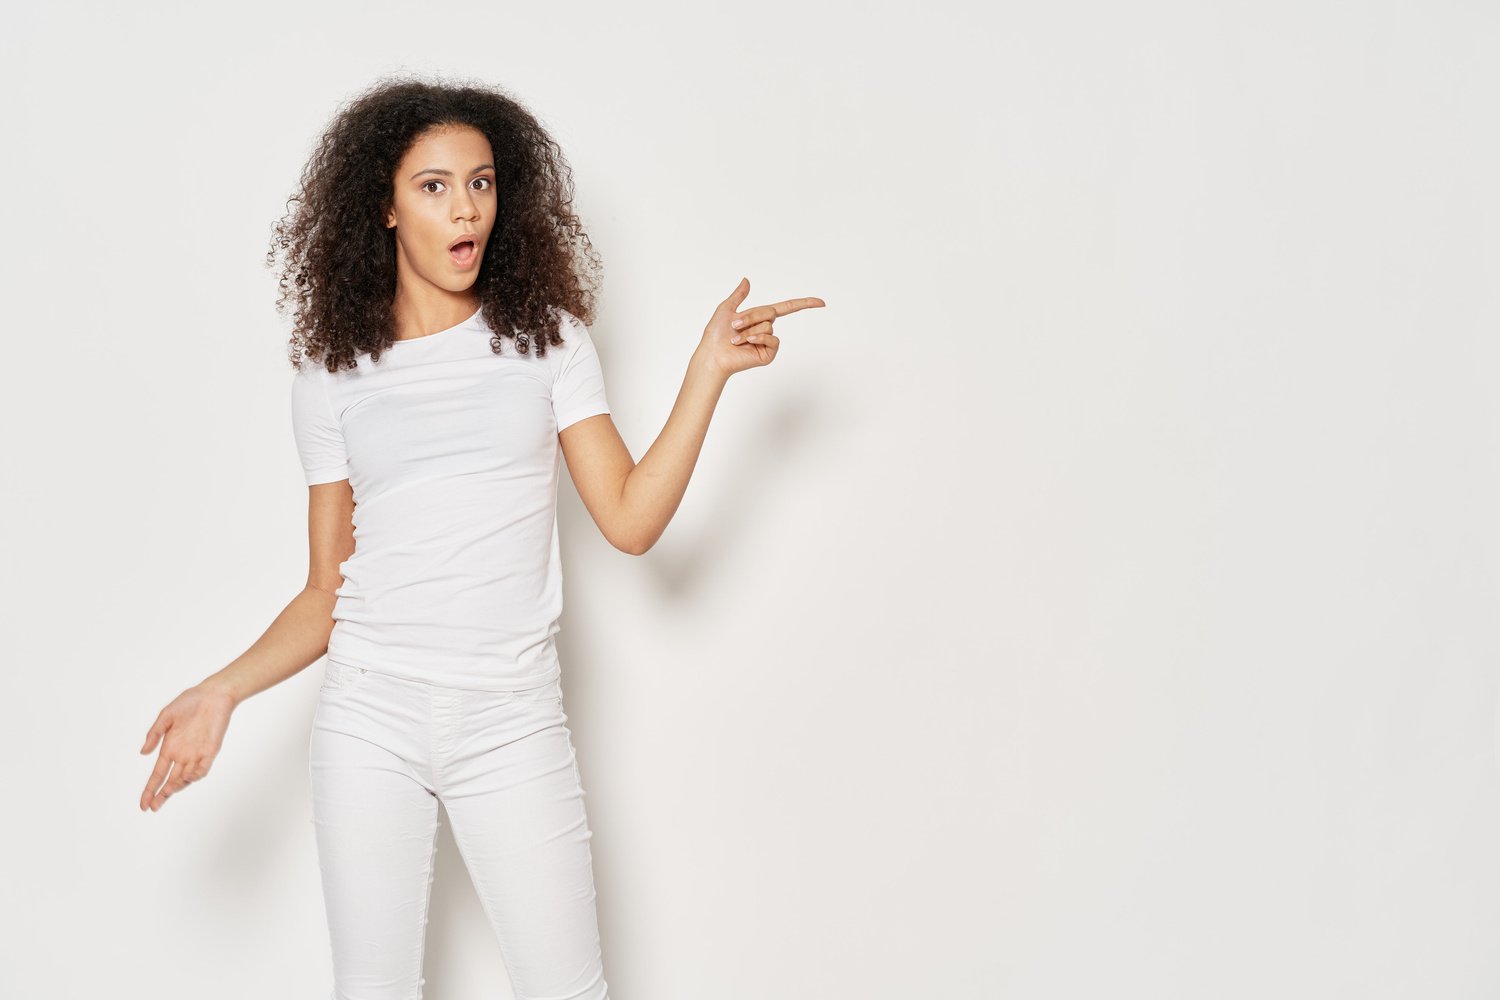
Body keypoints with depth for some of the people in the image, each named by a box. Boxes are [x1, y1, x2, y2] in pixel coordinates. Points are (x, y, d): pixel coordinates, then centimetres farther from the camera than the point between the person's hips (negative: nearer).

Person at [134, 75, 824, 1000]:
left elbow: (631, 522, -1)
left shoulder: (546, 339, 6)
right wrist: (225, 689, -7)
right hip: (370, 716, 1)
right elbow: (326, 593, 8)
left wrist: (709, 369, -7)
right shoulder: (335, 375, 7)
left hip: (512, 721, 0)